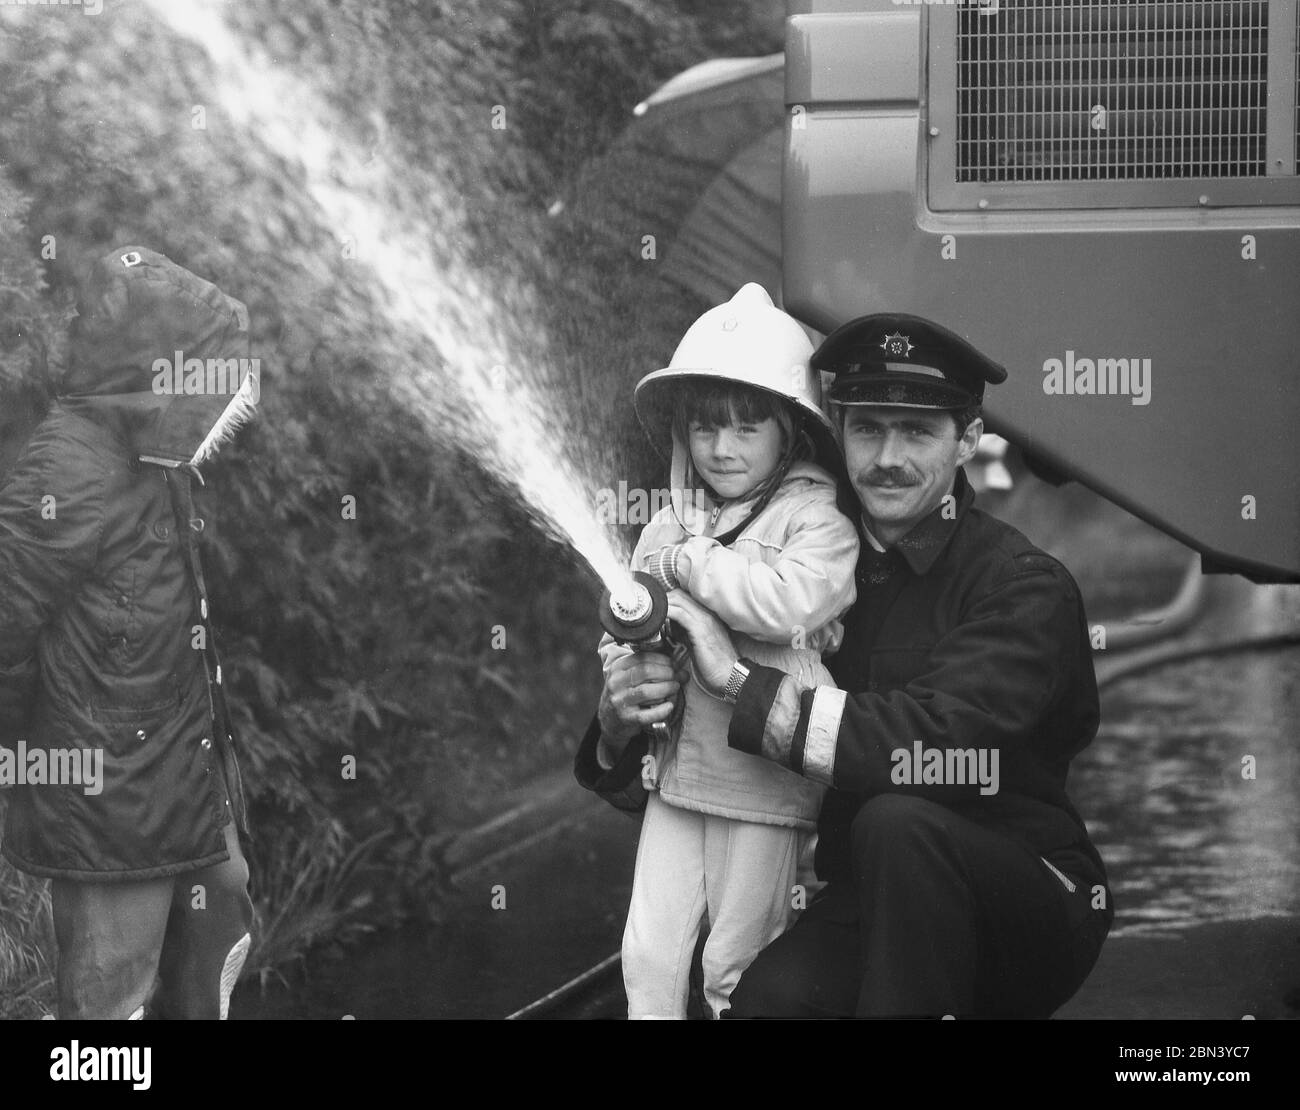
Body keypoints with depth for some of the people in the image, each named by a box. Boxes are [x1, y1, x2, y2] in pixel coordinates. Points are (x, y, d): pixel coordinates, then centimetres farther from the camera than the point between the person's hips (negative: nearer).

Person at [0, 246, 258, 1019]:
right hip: (111, 810, -10)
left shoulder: (152, 466, 8)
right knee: (113, 997, 2)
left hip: (188, 799, 10)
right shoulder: (70, 474, -23)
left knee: (217, 946, 23)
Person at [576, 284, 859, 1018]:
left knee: (736, 966, 6)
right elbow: (621, 637, 17)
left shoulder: (816, 519, -9)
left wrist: (685, 563, -17)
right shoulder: (667, 524, 8)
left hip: (764, 780, -5)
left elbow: (790, 600, -29)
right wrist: (626, 681, -6)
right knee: (649, 956, 9)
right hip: (674, 769, 5)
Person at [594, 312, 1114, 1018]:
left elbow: (926, 747, -27)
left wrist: (741, 682, -23)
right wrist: (623, 722, -13)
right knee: (767, 995, -30)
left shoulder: (1026, 589, -10)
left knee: (898, 822, -33)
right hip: (864, 908, 2)